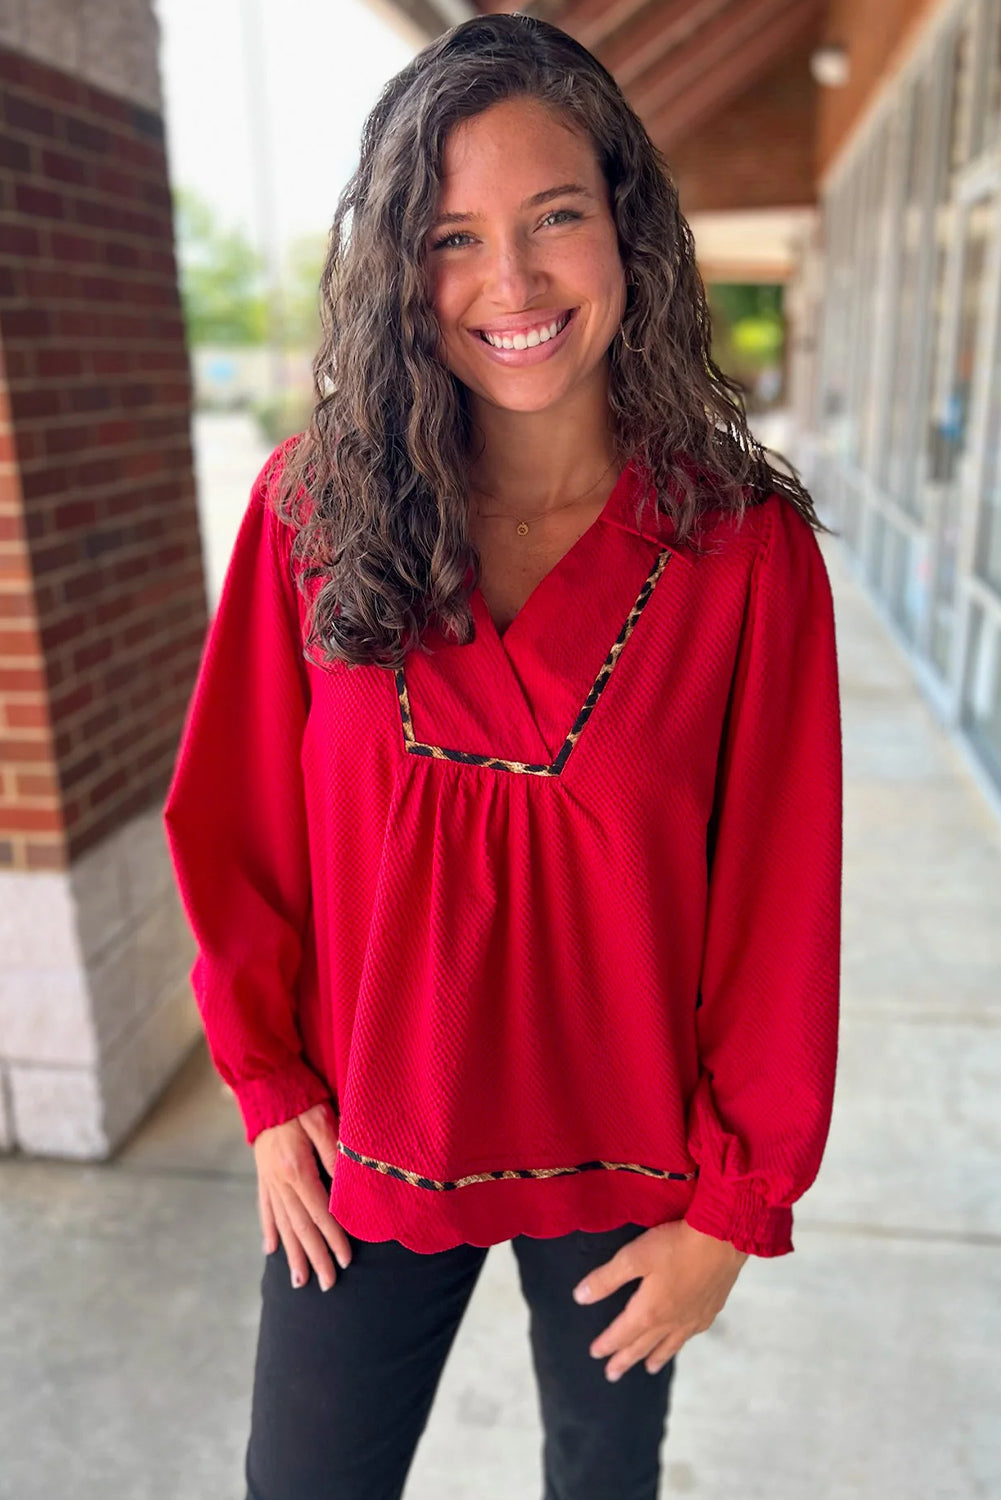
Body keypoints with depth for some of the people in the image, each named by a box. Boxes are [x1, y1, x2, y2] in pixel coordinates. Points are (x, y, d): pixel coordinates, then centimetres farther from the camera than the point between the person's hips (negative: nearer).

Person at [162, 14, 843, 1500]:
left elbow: (781, 907, -10)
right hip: (366, 1148, 2)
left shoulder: (747, 545, -15)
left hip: (626, 1167, -1)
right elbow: (235, 822, -2)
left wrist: (736, 1203, -4)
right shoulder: (313, 507, -10)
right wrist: (272, 1082, 0)